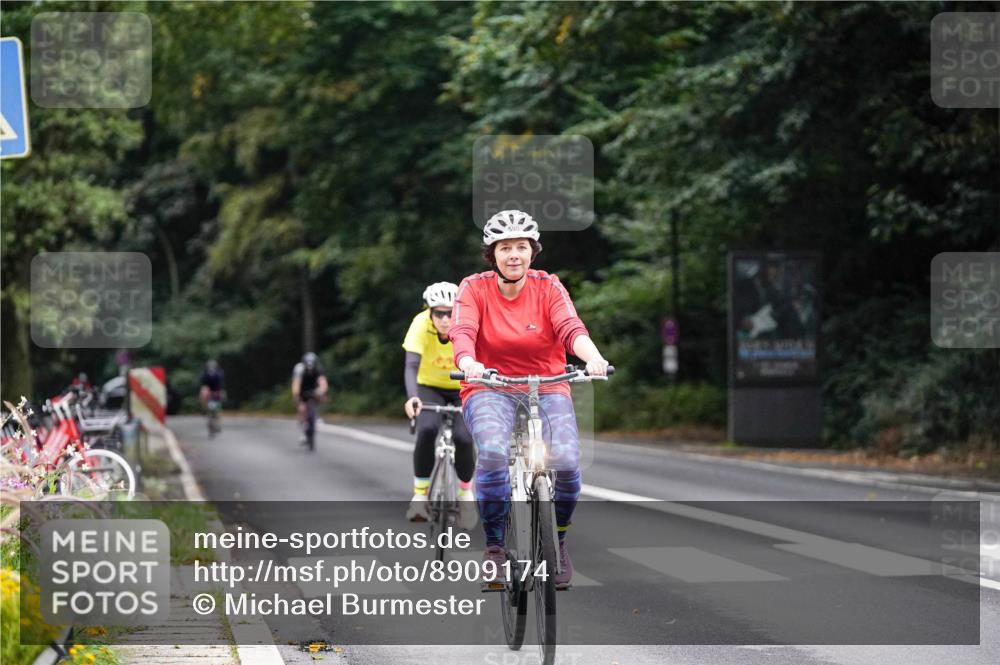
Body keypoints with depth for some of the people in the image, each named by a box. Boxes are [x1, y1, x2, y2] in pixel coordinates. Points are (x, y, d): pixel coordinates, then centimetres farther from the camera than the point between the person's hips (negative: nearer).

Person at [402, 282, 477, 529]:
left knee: (463, 439, -22)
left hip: (462, 389, 0)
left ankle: (466, 490, 8)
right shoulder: (421, 325, -26)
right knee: (427, 430, -30)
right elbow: (411, 366, -36)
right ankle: (420, 494, -15)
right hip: (429, 388, 0)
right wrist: (412, 397, -54)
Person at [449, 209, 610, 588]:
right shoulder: (474, 288, -4)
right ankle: (495, 545, -11)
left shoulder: (548, 287, -1)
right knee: (493, 453, -32)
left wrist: (593, 357, -39)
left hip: (547, 390, 1)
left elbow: (571, 328, -17)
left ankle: (557, 542, 6)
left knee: (567, 462, -24)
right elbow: (462, 332, -20)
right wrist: (468, 363, -43)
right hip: (491, 390, -1)